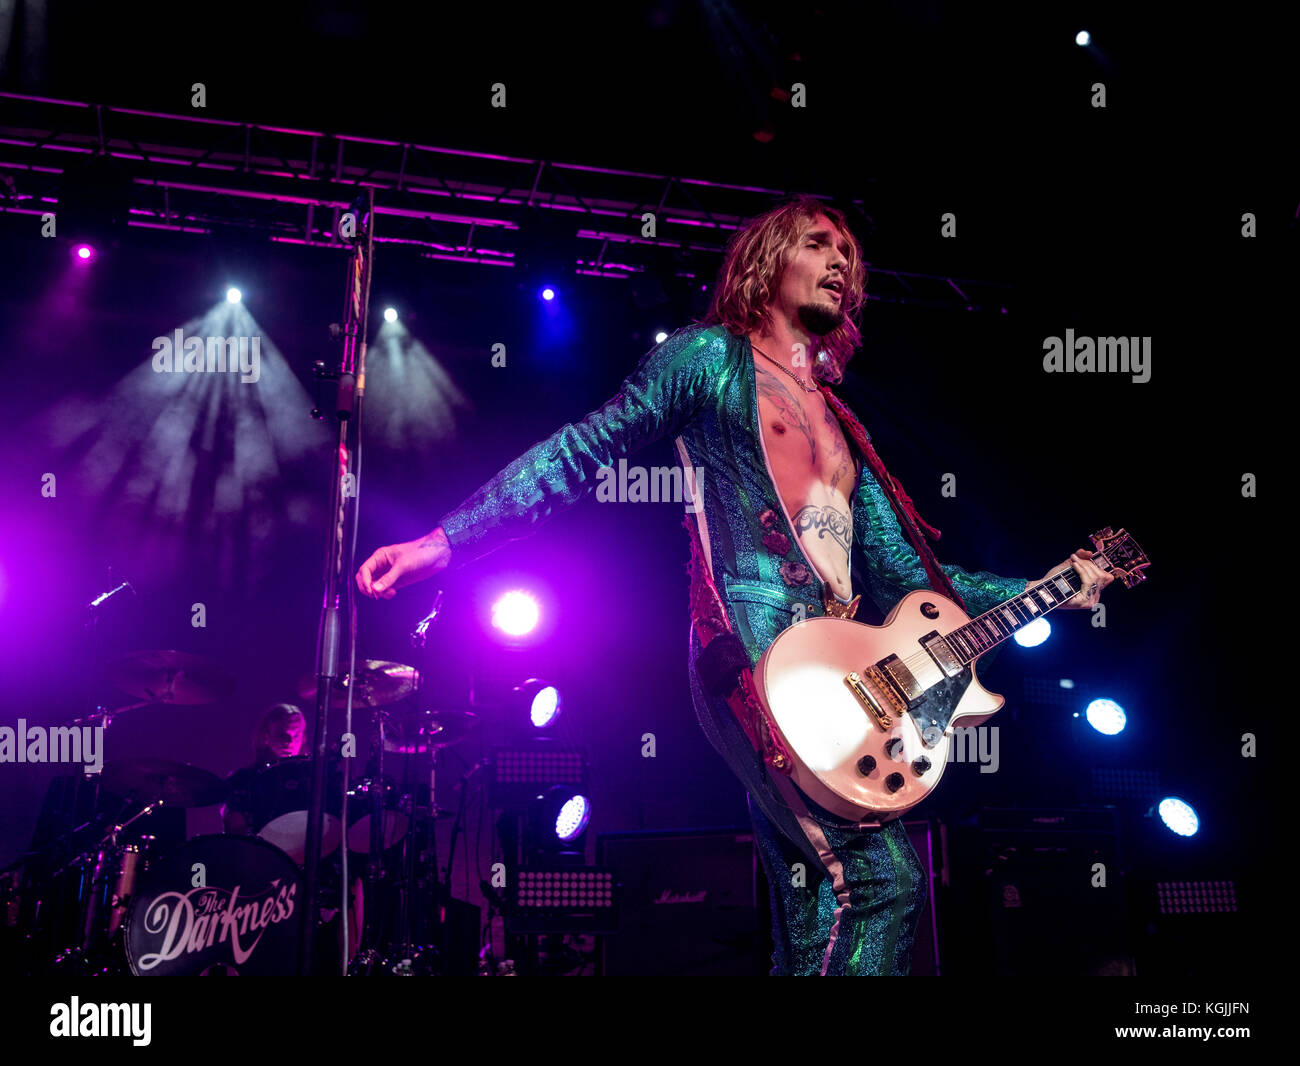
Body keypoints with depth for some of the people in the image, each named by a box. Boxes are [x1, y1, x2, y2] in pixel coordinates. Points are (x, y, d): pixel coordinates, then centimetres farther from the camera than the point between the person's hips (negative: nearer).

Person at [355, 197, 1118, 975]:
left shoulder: (842, 428, 26)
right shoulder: (712, 357, 8)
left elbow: (903, 575, 23)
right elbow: (582, 454, 2)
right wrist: (445, 542, -7)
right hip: (751, 645, -8)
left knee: (816, 926, 5)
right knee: (882, 877, -21)